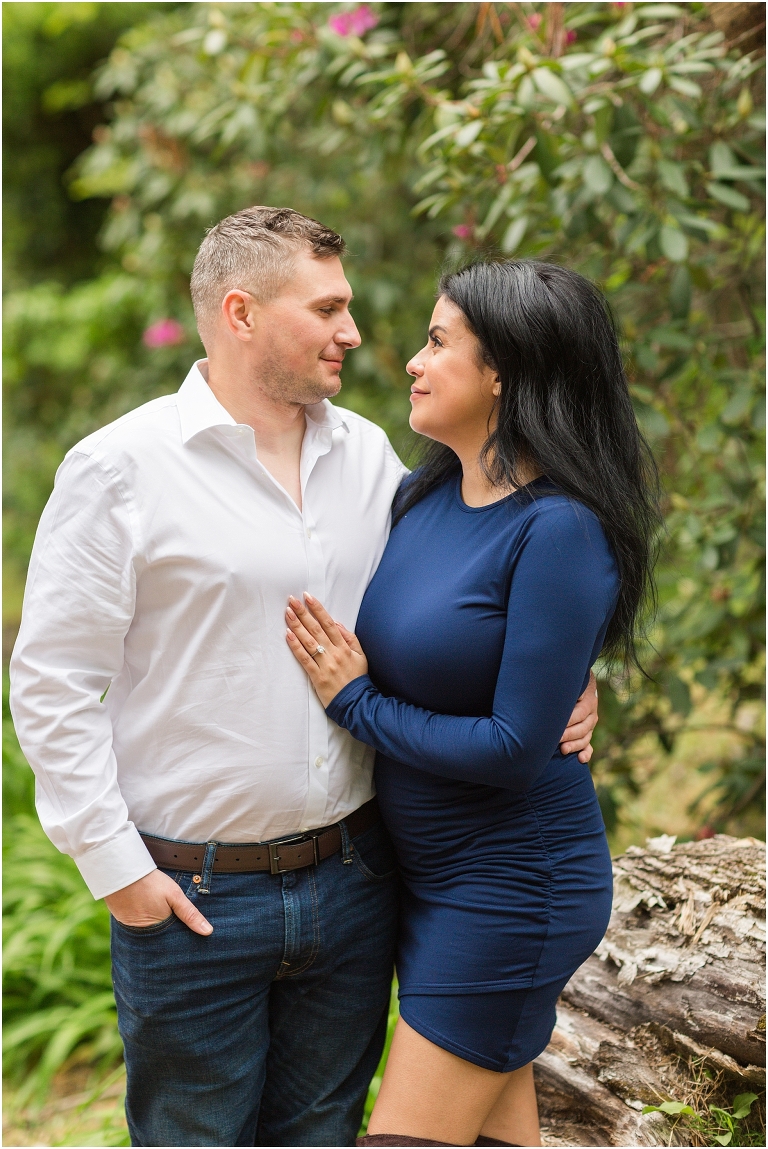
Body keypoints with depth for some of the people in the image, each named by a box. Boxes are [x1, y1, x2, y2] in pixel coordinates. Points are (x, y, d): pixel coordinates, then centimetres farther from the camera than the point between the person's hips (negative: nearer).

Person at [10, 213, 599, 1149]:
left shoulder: (366, 455, 6)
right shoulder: (121, 467, -10)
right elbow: (52, 681, -9)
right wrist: (112, 863, -12)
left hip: (352, 882, 5)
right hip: (194, 896, -5)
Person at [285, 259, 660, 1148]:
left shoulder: (561, 531, -22)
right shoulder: (423, 495, 2)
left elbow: (516, 749, -23)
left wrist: (356, 703, -13)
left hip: (509, 890, -8)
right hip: (429, 871, 8)